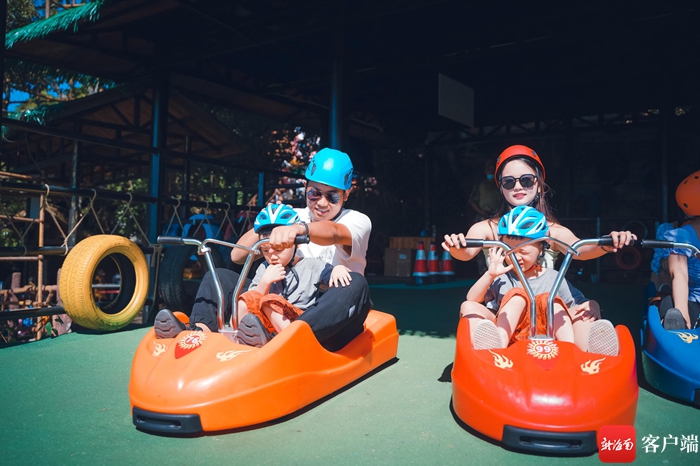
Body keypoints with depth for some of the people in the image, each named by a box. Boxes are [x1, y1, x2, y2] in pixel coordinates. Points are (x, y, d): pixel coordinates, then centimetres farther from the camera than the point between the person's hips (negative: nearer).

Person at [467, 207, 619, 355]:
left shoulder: (554, 278, 16)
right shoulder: (501, 278, 12)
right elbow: (472, 299, 2)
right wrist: (490, 275, -11)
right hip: (509, 336, -1)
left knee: (550, 300, -18)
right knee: (517, 295, -20)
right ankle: (498, 346, -46)